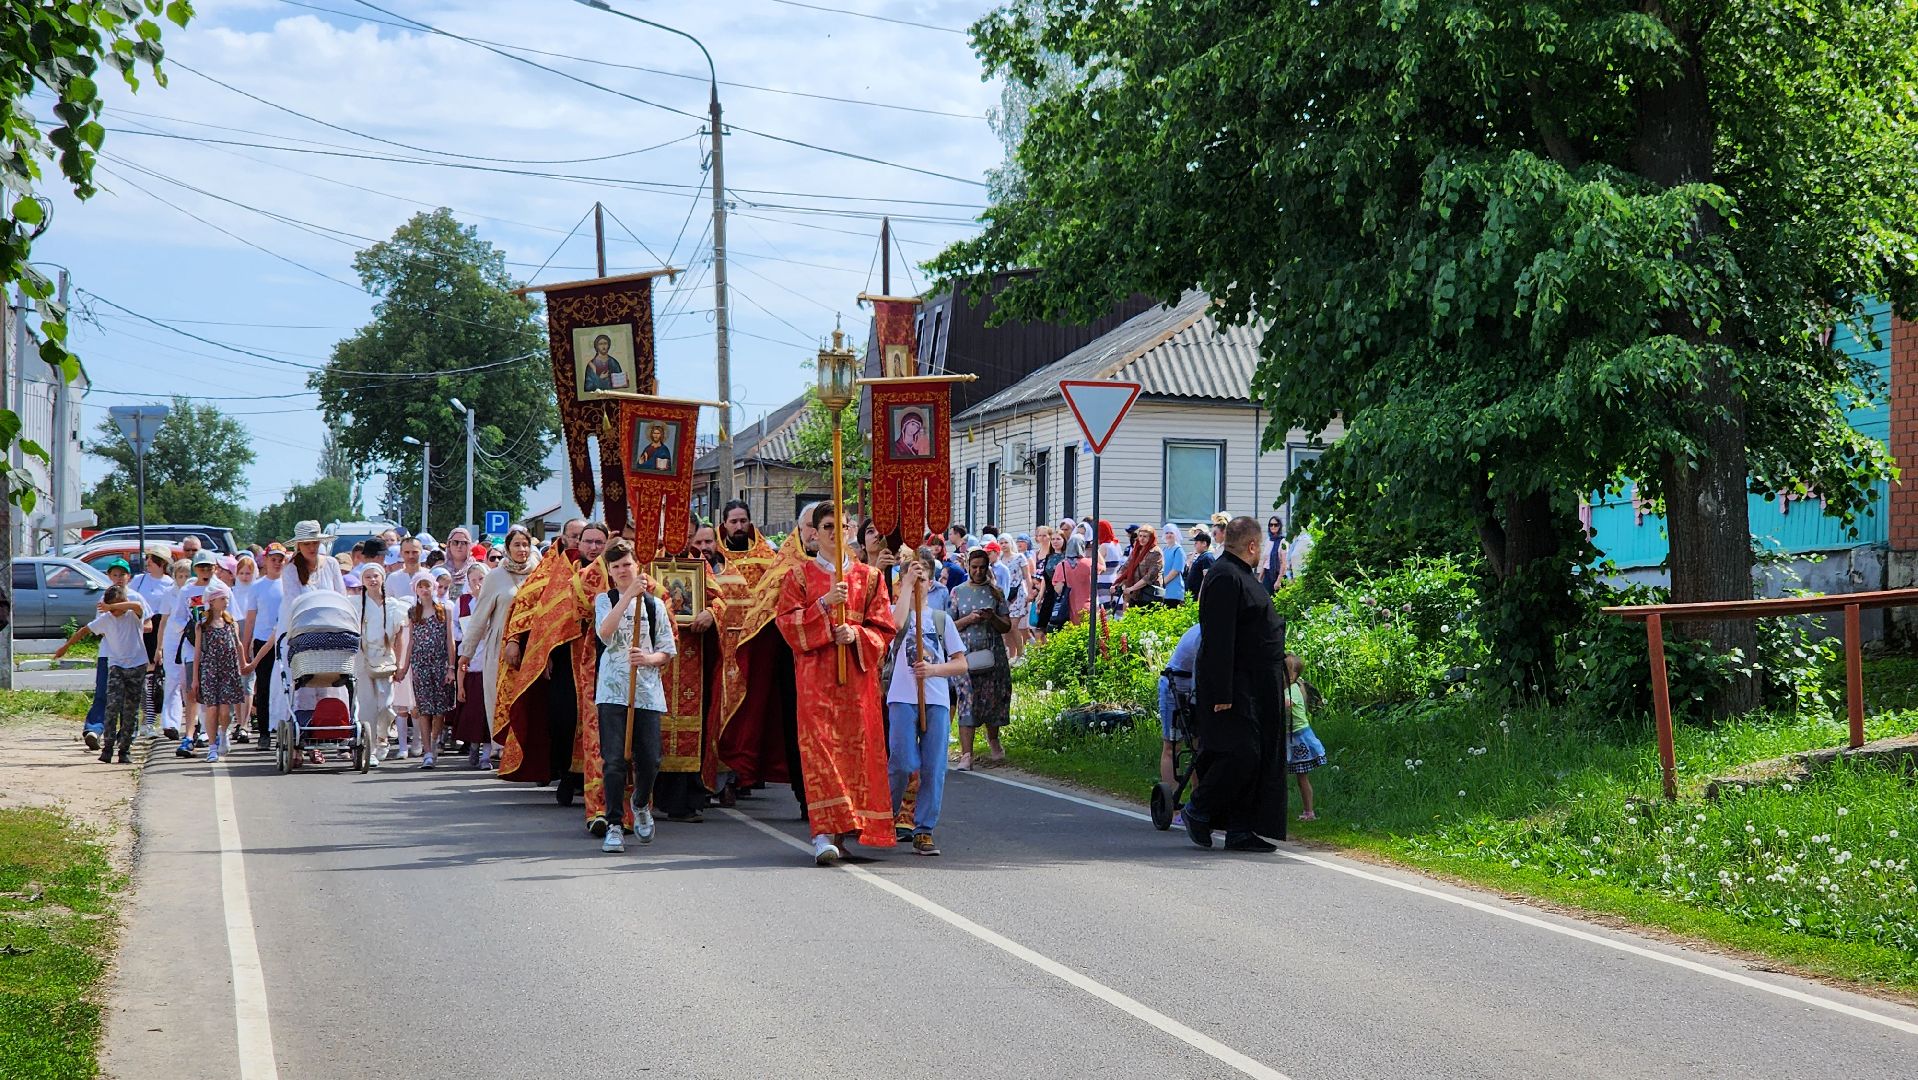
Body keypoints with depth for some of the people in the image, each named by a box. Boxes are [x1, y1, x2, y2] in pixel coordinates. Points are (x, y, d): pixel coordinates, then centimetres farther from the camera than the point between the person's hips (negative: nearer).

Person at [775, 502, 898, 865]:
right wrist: (824, 604, -13)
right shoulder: (800, 575, 8)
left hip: (857, 675, 2)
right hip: (815, 675, -2)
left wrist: (857, 634, -10)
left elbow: (884, 629, 9)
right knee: (818, 746, -13)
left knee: (856, 746, -1)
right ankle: (824, 833, -19)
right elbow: (788, 623, -1)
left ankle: (844, 830, 9)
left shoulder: (868, 576, 12)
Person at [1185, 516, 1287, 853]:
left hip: (1257, 691, 10)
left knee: (1254, 759, 8)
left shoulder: (1243, 576, 18)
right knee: (1241, 755, -13)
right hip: (1236, 689, -10)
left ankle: (1241, 830, 11)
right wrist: (1222, 694, -25)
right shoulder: (1225, 578, -15)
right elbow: (1219, 640, -22)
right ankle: (1197, 811, 4)